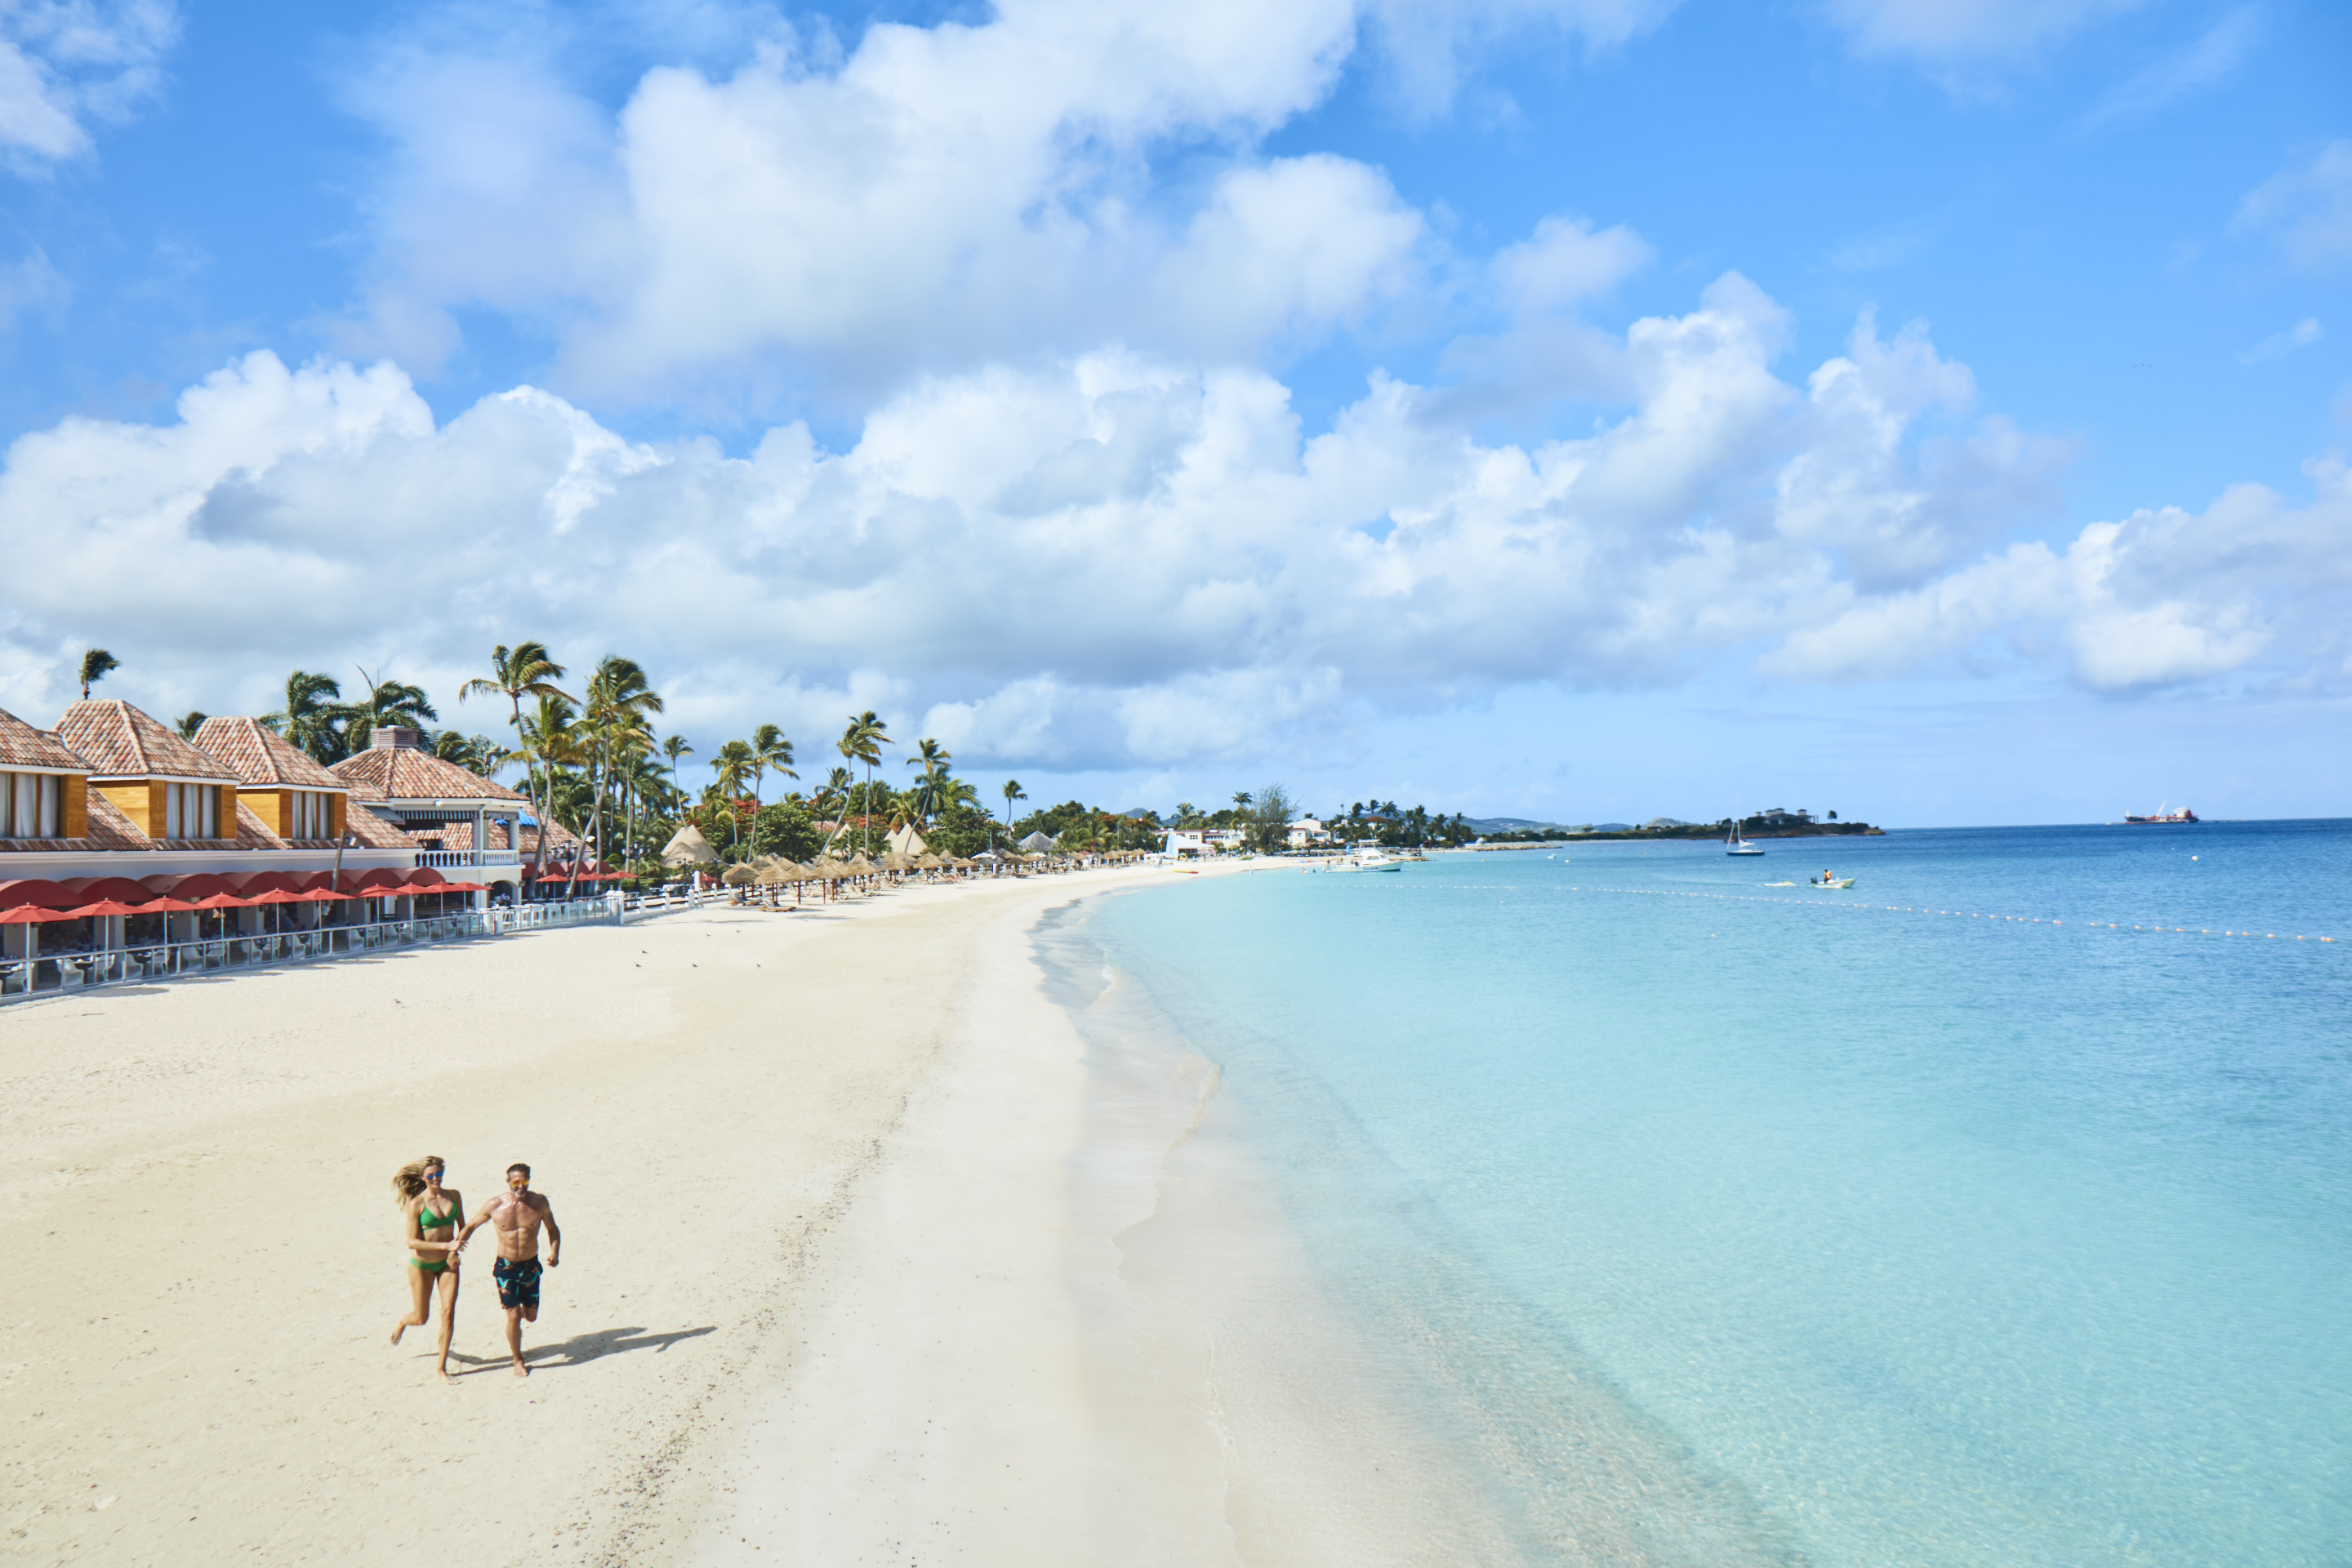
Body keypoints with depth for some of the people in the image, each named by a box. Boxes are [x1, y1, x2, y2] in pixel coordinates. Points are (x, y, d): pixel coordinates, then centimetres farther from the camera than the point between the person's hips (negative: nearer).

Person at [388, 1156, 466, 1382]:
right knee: (421, 1318, 9)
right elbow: (412, 1242, -18)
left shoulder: (454, 1196, -1)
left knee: (448, 1313, -8)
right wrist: (445, 1246, -25)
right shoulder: (416, 1203, -14)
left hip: (447, 1263, 3)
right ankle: (401, 1323, 47)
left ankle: (441, 1366, 6)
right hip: (422, 1265, -3)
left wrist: (455, 1252, -4)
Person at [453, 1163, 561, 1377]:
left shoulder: (539, 1203, -9)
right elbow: (471, 1225, 3)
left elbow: (552, 1229, 5)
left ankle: (515, 1306, 48)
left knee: (531, 1316, 11)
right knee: (514, 1317, -5)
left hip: (531, 1266, 2)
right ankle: (518, 1361, 16)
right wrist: (457, 1243, -13)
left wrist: (554, 1252, -10)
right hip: (506, 1267, -2)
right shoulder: (495, 1206, -12)